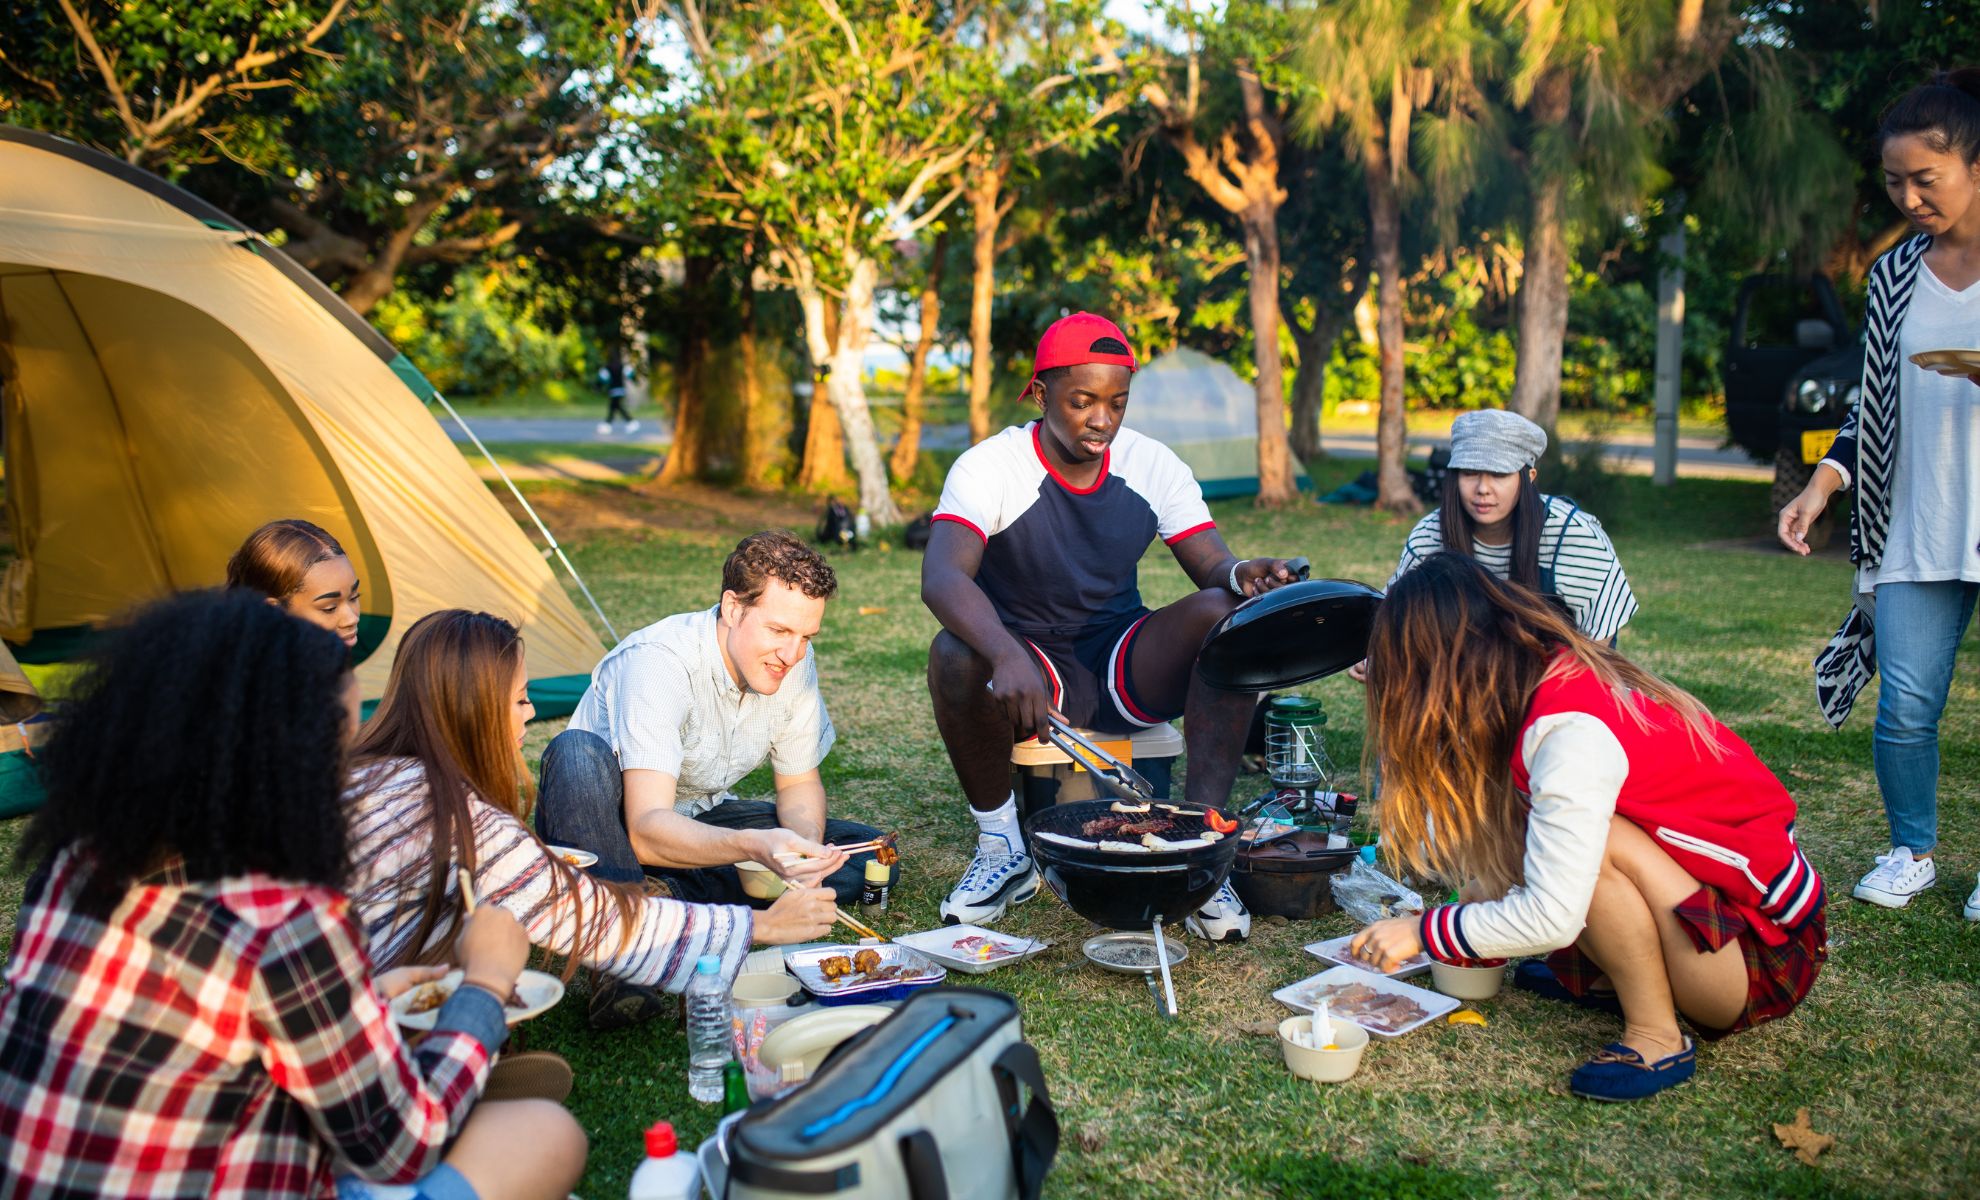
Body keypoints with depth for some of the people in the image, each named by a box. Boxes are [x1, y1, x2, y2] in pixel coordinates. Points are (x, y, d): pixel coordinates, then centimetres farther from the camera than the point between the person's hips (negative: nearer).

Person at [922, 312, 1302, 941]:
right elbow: (941, 576, -33)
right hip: (1031, 676, -2)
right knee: (955, 655, -35)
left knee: (1227, 613, -25)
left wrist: (1241, 576, -34)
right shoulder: (989, 467, -15)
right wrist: (1008, 656, -52)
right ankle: (1002, 849, -13)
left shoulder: (1152, 465, -3)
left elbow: (1214, 567, -7)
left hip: (1126, 670, 3)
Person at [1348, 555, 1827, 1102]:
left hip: (1767, 952, -8)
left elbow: (1552, 917, -29)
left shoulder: (1572, 729, -28)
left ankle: (1658, 1041, -12)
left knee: (1588, 841, -29)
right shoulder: (1553, 676, 0)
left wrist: (1423, 932, -17)